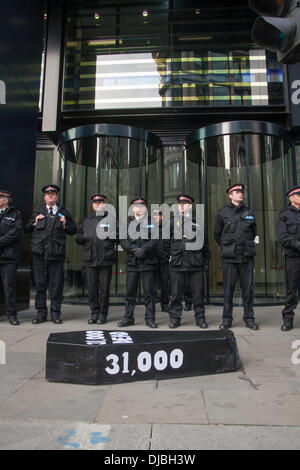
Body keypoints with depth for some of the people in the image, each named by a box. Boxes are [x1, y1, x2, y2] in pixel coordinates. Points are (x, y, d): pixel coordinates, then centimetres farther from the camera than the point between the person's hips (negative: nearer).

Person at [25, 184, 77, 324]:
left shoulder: (64, 213, 13)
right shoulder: (37, 212, 16)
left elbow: (73, 230, 14)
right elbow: (27, 229, 16)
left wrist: (65, 225, -4)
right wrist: (34, 223, -1)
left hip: (56, 254, -1)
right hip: (39, 253, 1)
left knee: (56, 285, 2)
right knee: (40, 283, 5)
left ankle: (55, 313, 13)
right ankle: (41, 312, 16)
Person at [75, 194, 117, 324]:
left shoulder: (111, 218, 9)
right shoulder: (86, 221, 18)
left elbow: (118, 237, 7)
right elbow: (78, 238, 17)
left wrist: (110, 235, -13)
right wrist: (85, 237, -4)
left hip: (105, 259, -3)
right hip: (89, 259, 3)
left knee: (104, 289, 1)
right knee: (92, 288, 6)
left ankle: (103, 314, 14)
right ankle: (94, 313, 20)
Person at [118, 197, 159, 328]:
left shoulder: (152, 222, 8)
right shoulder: (127, 222, 14)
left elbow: (155, 240, -3)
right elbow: (122, 240, 3)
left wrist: (143, 249, -16)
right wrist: (135, 250, -11)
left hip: (148, 262, -2)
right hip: (132, 262, 2)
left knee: (149, 292, 2)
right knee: (130, 292, 6)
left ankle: (150, 319, 12)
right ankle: (128, 318, 16)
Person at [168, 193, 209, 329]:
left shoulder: (198, 221, 12)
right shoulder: (172, 222, 12)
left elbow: (205, 242, 12)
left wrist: (206, 261, 9)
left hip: (195, 263, 0)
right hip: (177, 262, 0)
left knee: (197, 292, 5)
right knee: (176, 293, 4)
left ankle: (200, 318, 17)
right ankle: (175, 318, 15)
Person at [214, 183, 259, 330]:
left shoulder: (248, 212, 10)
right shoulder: (223, 212, 3)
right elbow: (217, 234, 12)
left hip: (247, 257, 2)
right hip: (229, 257, -2)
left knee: (248, 288, 6)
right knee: (228, 288, 2)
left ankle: (249, 318, 17)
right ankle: (227, 319, 13)